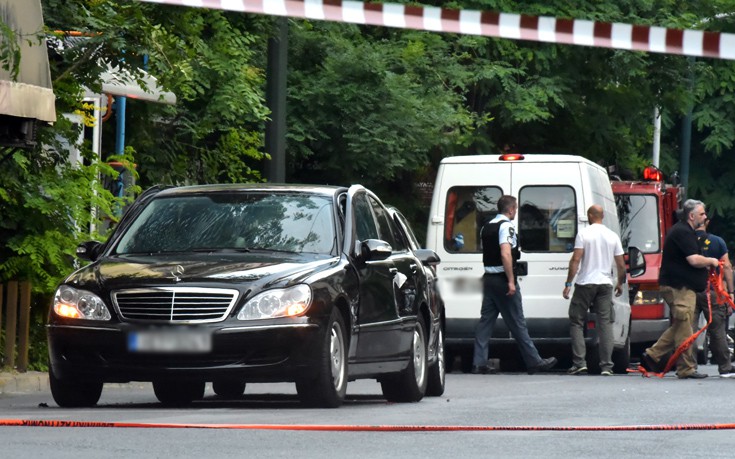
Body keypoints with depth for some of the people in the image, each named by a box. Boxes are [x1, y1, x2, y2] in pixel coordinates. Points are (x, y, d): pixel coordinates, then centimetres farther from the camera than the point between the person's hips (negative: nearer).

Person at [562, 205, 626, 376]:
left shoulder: (584, 234, -4)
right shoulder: (613, 236, 7)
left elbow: (576, 259, -10)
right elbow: (621, 264, 8)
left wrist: (568, 283, -7)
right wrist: (620, 283, 24)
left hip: (585, 283, -3)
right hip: (605, 284, 3)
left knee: (576, 322, 6)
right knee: (605, 323, 3)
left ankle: (579, 363, -4)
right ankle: (606, 366, -4)